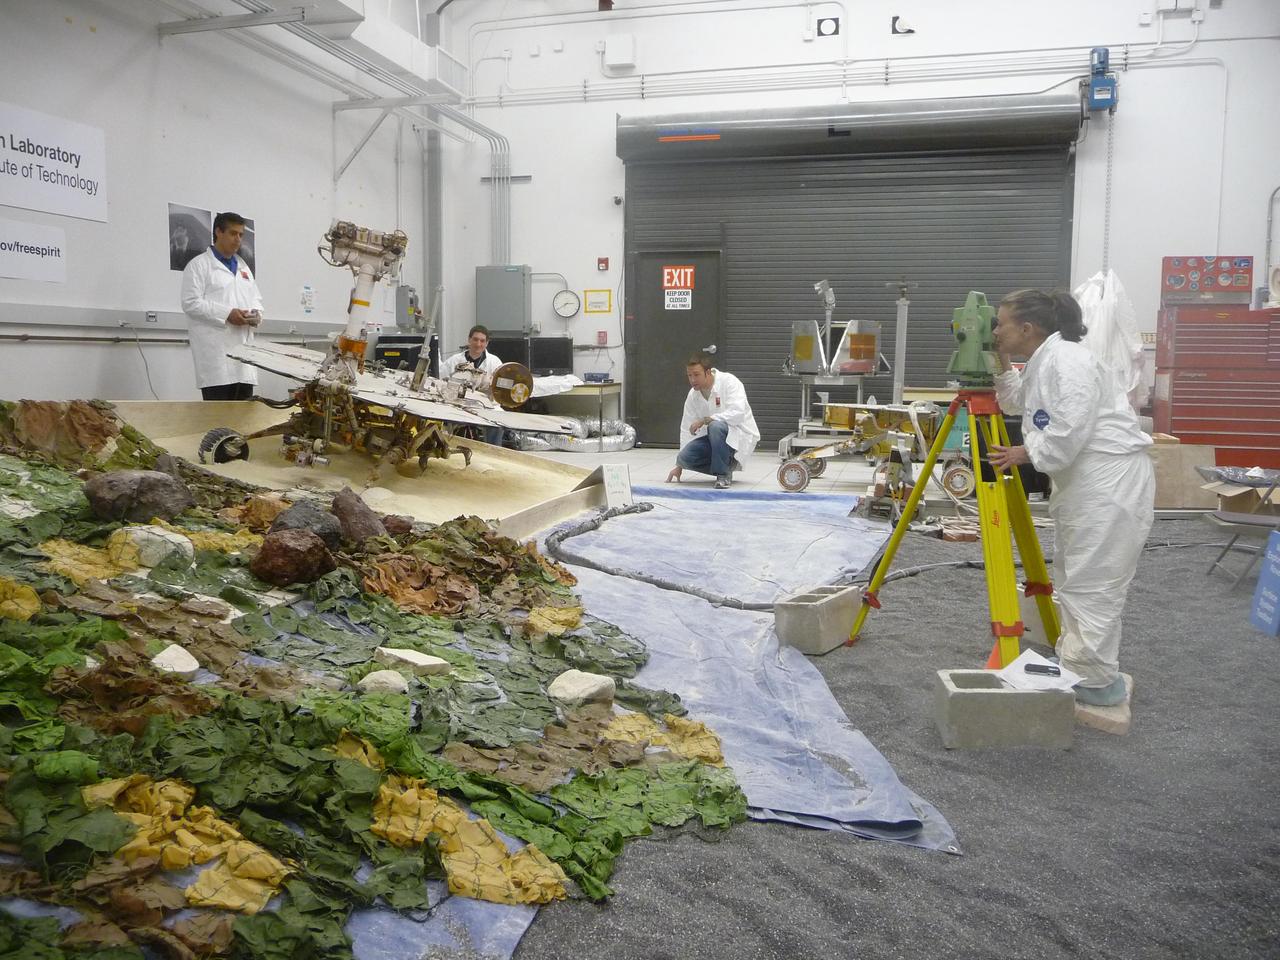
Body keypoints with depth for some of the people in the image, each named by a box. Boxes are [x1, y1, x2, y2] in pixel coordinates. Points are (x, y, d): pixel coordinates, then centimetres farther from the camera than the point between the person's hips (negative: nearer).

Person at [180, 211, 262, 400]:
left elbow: (256, 299, 24)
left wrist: (256, 313, 0)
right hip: (215, 353, -6)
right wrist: (227, 314, -17)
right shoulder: (199, 265, 2)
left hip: (243, 348, 6)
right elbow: (191, 303, -8)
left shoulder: (243, 267, 23)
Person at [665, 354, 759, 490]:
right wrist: (679, 465, 5)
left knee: (716, 426, -38)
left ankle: (723, 474, -20)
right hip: (715, 437, 6)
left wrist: (705, 420, -32)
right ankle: (728, 464, 5)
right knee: (684, 457, -17)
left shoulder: (729, 382, -17)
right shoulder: (693, 395, 1)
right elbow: (687, 430, 6)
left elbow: (737, 413, -31)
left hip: (740, 435, -6)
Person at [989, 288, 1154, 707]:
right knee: (1071, 580, 17)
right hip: (1080, 482, 11)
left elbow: (1070, 431, -25)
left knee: (1091, 585, -6)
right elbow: (1015, 402, 29)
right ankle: (1073, 665, 27)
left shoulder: (1067, 360, -18)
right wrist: (1001, 366, 14)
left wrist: (1024, 453, -11)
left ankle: (1097, 681, 2)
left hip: (1112, 482, -11)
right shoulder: (1041, 363, 13)